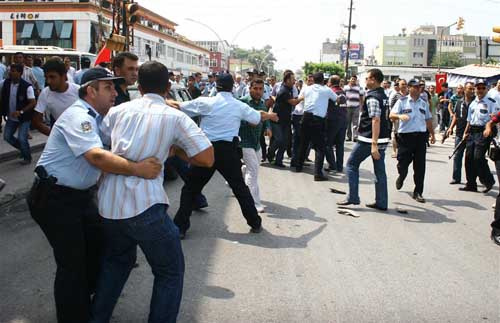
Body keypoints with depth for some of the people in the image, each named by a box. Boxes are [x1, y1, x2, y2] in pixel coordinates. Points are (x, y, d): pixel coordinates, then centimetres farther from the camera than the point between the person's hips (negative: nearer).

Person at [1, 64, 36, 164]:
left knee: (22, 138, -8)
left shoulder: (27, 86, -20)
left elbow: (33, 103, -21)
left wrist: (21, 111, -28)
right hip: (11, 117, 6)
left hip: (24, 117, -6)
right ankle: (23, 149, 33)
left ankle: (27, 157, 16)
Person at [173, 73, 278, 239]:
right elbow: (257, 117, 21)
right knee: (240, 188, 15)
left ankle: (180, 227, 10)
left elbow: (181, 107, 3)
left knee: (190, 188, 11)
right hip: (228, 150, 2)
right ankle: (255, 223, 23)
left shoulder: (206, 102, -5)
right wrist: (270, 115, 43)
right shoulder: (239, 106, 4)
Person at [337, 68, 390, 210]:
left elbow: (375, 120, -25)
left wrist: (374, 144, -29)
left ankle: (353, 197, 5)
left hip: (368, 139, -8)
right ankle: (381, 203, 13)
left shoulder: (372, 97, -16)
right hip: (383, 139, 8)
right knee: (380, 170, 10)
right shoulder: (384, 96, 13)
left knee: (352, 164, 6)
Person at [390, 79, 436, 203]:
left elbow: (428, 120, 24)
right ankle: (401, 177, 38)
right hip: (405, 136, -3)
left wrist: (432, 135, 25)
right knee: (403, 162, 3)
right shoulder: (402, 101, 1)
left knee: (420, 166, 1)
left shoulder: (424, 103, 15)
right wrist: (400, 116, -30)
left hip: (421, 136, 3)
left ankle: (418, 193, 8)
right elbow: (392, 115, -9)